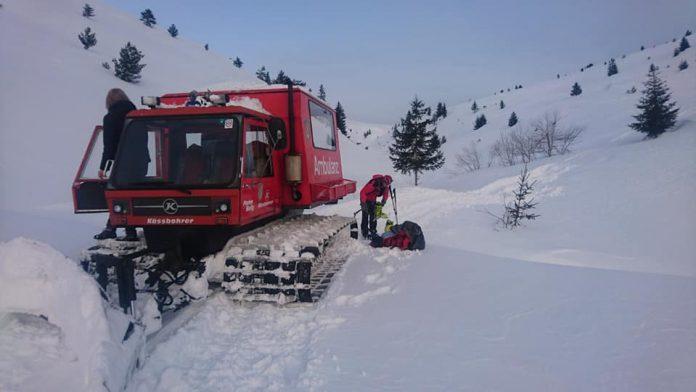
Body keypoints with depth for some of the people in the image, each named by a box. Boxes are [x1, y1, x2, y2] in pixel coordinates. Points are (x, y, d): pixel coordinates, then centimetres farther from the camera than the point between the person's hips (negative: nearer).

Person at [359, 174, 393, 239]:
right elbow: (363, 192, -32)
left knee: (373, 215, 10)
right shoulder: (373, 184, -36)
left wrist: (382, 202, -11)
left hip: (373, 200, 7)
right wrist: (363, 203, -33)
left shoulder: (386, 186, -14)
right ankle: (365, 232, 1)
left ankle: (373, 231, 23)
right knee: (365, 215, -7)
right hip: (366, 199, -7)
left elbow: (386, 195, 3)